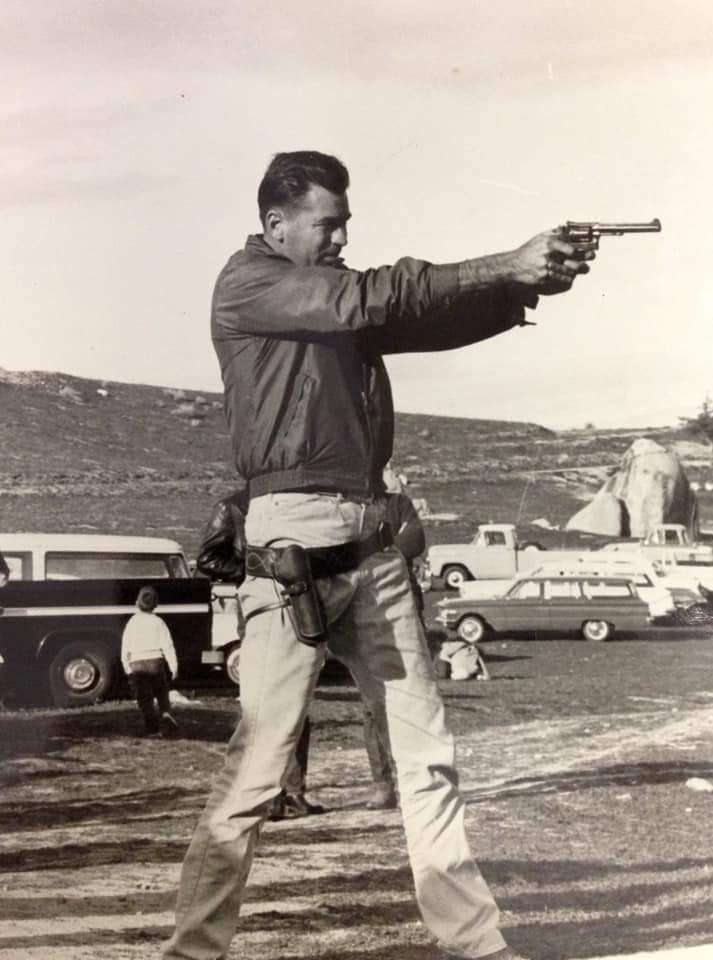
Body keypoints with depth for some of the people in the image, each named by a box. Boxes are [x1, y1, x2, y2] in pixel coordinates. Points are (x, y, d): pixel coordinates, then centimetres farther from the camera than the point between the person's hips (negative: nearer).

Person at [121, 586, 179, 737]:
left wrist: (126, 667, 15)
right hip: (156, 661, 0)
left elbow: (125, 647, 3)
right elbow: (167, 645, -5)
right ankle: (166, 714, -7)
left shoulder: (132, 623, 0)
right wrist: (173, 666, -2)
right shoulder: (158, 622, -1)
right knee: (162, 694, 17)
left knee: (145, 699, 4)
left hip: (137, 664, 0)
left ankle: (152, 728, -2)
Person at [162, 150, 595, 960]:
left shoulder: (339, 302, 20)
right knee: (259, 765, -7)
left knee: (427, 754, 8)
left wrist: (528, 285, -6)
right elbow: (376, 298, -13)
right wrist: (505, 266, -12)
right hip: (294, 542, -7)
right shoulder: (246, 283, -2)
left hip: (371, 543, 8)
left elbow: (433, 319, 11)